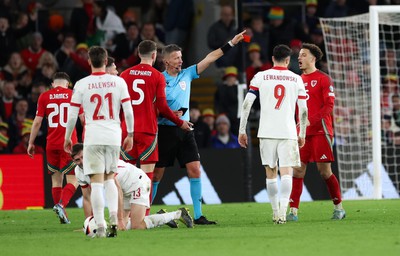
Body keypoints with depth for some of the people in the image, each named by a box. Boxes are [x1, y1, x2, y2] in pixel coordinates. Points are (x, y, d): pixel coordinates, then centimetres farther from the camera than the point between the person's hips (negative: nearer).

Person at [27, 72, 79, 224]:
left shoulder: (44, 97, 4)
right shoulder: (73, 95, 0)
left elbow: (37, 121, 2)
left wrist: (31, 143, 10)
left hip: (51, 145, 2)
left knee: (56, 180, 12)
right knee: (73, 181, 0)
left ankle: (62, 216, 10)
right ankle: (61, 204, -24)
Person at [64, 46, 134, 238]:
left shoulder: (82, 85, -1)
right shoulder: (118, 82, 3)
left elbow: (72, 115, 2)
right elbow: (128, 111, 3)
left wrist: (67, 138, 14)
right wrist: (130, 135, 14)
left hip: (93, 137, -2)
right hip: (114, 136, 2)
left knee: (96, 182, -2)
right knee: (109, 179, 18)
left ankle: (100, 227, -8)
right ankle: (113, 217, -1)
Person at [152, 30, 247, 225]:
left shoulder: (186, 74, 8)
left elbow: (209, 58, 5)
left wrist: (231, 44, 0)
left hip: (185, 130, 4)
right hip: (165, 130, -4)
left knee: (194, 170, -5)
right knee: (156, 174, 0)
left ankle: (198, 215, -3)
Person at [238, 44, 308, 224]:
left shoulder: (260, 77, 5)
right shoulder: (296, 79, 6)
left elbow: (246, 104, -1)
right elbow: (303, 110, 7)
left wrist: (242, 130, 5)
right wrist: (302, 135, 17)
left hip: (267, 133, 1)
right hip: (288, 133, -1)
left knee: (271, 173, 13)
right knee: (286, 172, -6)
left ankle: (276, 212, 16)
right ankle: (282, 210, -25)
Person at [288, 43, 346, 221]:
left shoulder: (323, 79, -4)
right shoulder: (299, 80, 16)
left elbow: (329, 106, -12)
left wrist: (311, 121, -22)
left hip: (320, 131, -6)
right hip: (302, 133, 6)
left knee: (324, 171, -2)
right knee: (298, 170, -3)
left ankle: (339, 208, 12)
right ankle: (293, 211, -5)